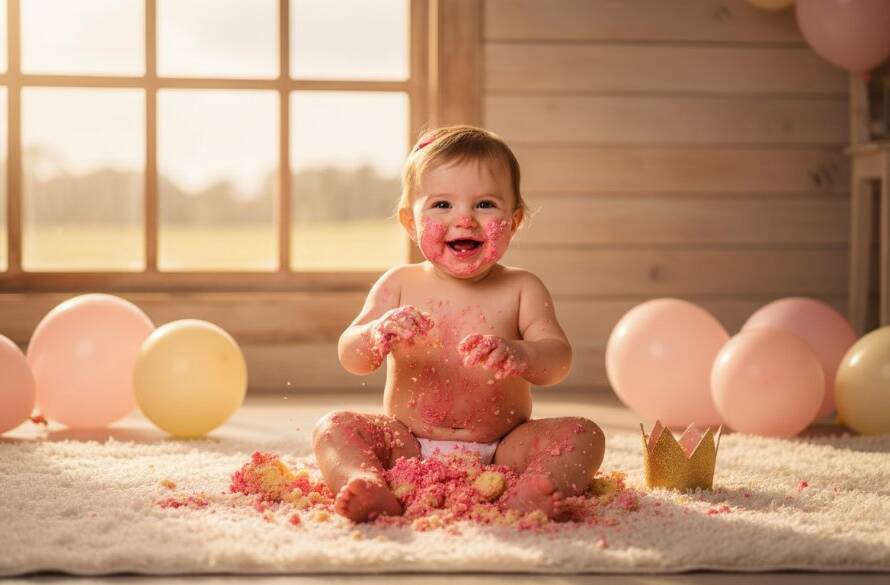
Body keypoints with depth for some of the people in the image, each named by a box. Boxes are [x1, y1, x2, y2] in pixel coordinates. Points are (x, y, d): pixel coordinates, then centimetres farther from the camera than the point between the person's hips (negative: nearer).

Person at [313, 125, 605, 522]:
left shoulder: (521, 290, -1)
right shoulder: (399, 285, 1)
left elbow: (557, 359, -15)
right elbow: (351, 359, -6)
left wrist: (519, 356, -41)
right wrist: (378, 336, -32)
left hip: (501, 452, -1)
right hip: (407, 448, 1)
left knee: (583, 435, -21)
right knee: (333, 429, -19)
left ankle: (525, 497, -48)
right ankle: (370, 489, -46)